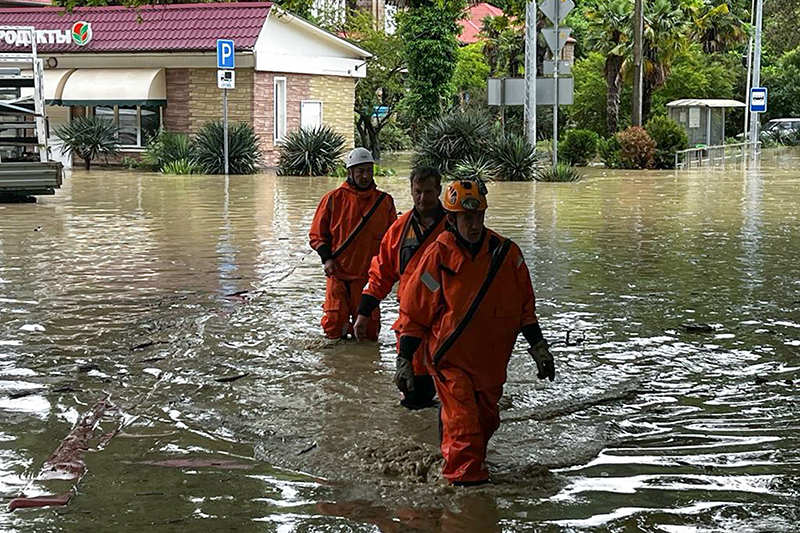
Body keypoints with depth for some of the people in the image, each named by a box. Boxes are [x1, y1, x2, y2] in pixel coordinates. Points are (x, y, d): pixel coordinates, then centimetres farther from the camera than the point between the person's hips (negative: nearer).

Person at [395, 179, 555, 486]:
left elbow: (524, 305, 8)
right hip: (449, 357, -4)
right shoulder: (438, 256, -11)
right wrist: (404, 360, -7)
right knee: (462, 422, -13)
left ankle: (474, 464, 39)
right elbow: (414, 312, -6)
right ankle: (465, 479, -2)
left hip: (491, 359, 4)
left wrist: (538, 346, 4)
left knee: (486, 420, 16)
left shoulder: (506, 253, -3)